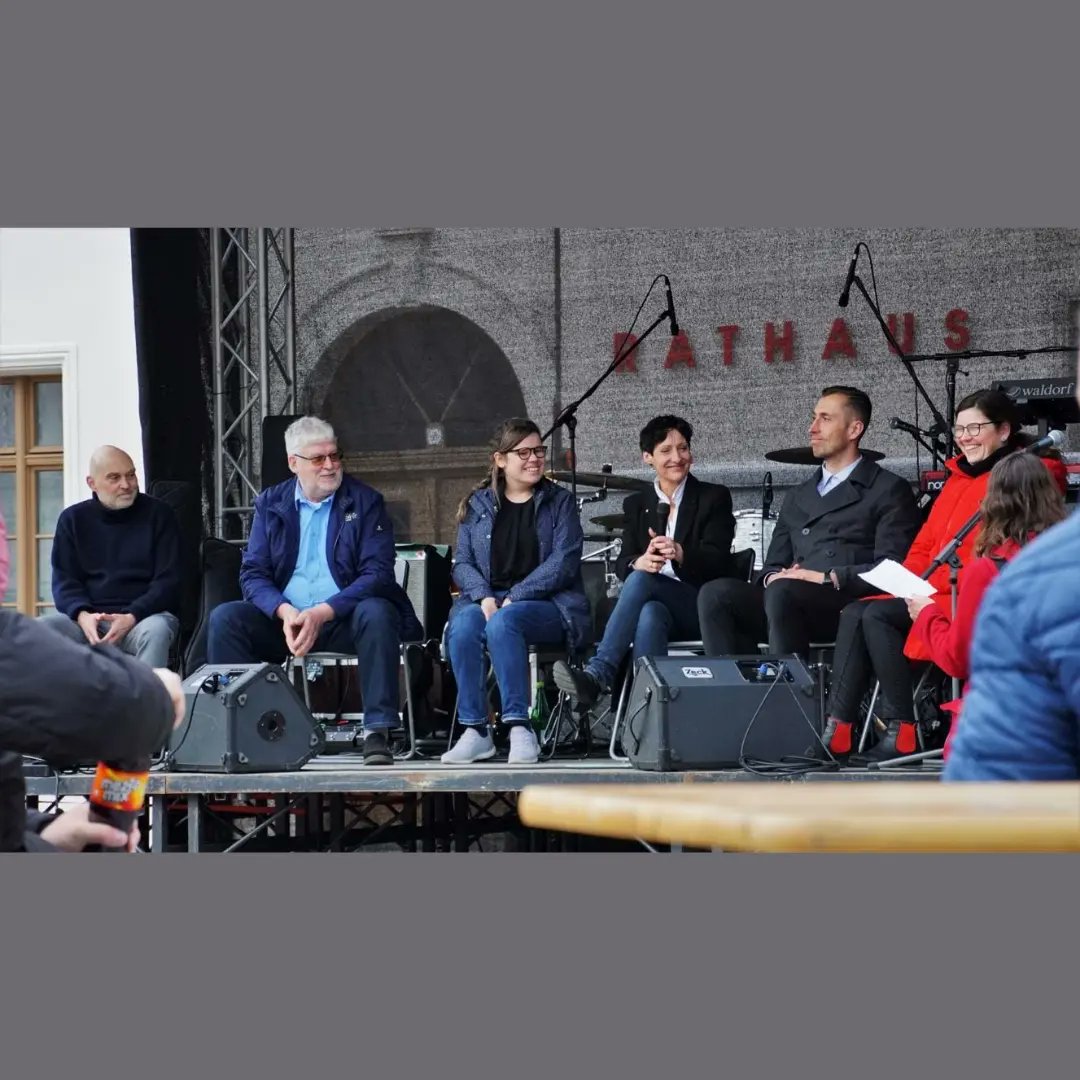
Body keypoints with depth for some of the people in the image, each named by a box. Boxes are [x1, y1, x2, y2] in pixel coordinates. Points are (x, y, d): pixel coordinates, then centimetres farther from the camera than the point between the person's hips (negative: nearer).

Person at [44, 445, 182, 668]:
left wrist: (132, 618, -19)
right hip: (89, 618, 2)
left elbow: (168, 581, -1)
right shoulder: (73, 519, 11)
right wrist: (82, 615, -17)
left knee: (155, 631, -38)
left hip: (144, 614, -2)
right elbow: (64, 581, 6)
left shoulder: (159, 514, 5)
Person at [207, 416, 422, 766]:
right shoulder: (271, 504, 10)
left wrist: (322, 613, -23)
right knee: (224, 618, -22)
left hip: (343, 620, -2)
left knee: (377, 613, -35)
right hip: (284, 620, 2)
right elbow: (253, 574, 2)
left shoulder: (365, 502, 2)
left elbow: (378, 573, -9)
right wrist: (285, 612, -20)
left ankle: (377, 733, -33)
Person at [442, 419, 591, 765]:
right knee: (463, 624, -32)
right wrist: (483, 597, -12)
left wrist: (515, 597, -14)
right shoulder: (478, 505, 16)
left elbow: (563, 561, -4)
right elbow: (462, 563, 10)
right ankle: (475, 731, -31)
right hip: (488, 598, 3)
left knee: (502, 622, -36)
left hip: (548, 604, -3)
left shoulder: (559, 502, 9)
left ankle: (519, 727, -37)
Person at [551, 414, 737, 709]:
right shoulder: (637, 504, 15)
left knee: (641, 580, -32)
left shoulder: (714, 498, 4)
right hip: (655, 600, 3)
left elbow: (716, 559, -10)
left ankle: (596, 675, -45)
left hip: (705, 609, -3)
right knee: (650, 615, -36)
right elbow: (622, 563, 2)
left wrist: (680, 553, -33)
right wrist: (639, 562, -25)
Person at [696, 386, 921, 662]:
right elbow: (774, 564, 25)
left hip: (848, 605, -6)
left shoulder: (889, 491, 11)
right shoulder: (798, 497, 30)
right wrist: (773, 577, 0)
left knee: (782, 593, -37)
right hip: (788, 600, 6)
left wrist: (829, 578, -14)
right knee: (716, 594, -22)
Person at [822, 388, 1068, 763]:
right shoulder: (959, 476, 23)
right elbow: (925, 544, 22)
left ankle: (902, 733, -21)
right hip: (928, 592, 9)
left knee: (878, 616, -25)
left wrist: (931, 587, -20)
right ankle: (837, 733, -23)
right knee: (854, 614, -14)